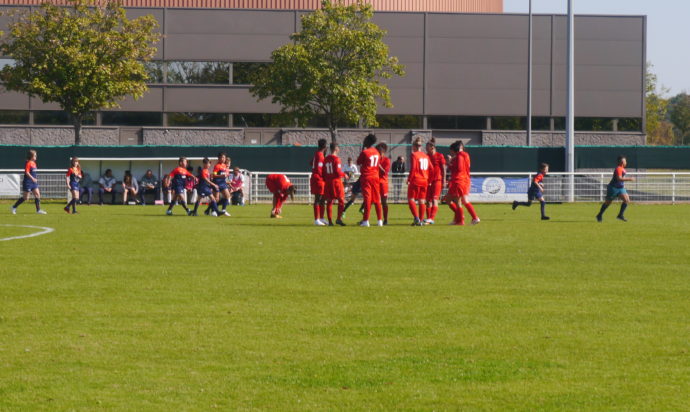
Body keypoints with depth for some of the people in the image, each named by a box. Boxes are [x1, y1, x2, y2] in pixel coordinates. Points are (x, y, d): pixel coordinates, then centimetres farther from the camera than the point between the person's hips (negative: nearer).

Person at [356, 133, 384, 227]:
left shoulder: (364, 152, -12)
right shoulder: (376, 152, 8)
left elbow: (358, 162, 0)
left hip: (366, 177, -5)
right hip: (375, 177, 5)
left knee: (367, 199, -7)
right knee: (377, 199, 9)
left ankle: (366, 221, -10)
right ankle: (380, 220, 8)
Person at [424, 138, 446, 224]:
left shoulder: (440, 156, -3)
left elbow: (443, 169, -3)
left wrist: (444, 181, -8)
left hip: (437, 180, -5)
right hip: (428, 181, 5)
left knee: (434, 200, -12)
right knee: (428, 201, 5)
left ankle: (432, 218, -20)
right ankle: (428, 219, 11)